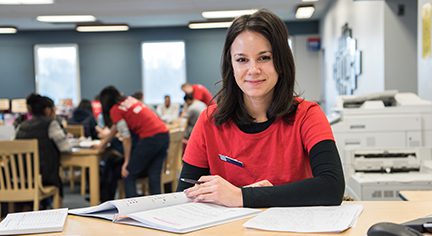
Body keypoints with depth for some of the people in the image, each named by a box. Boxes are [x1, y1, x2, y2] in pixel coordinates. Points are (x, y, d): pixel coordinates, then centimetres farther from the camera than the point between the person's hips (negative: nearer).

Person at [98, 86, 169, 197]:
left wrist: (126, 162, 2)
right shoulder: (129, 99, 20)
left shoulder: (115, 110, -2)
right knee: (154, 176, 9)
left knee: (128, 175, 4)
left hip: (150, 138, -8)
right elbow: (117, 126, 32)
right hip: (164, 135, 8)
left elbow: (126, 138, -5)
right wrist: (104, 142, 43)